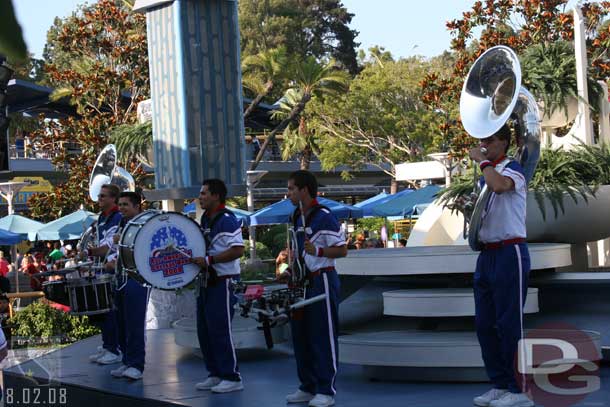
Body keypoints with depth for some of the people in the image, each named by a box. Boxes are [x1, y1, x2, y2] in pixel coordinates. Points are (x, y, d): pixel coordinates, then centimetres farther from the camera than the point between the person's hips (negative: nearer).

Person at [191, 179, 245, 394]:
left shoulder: (227, 220, -15)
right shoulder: (205, 219, 14)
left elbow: (237, 250, -23)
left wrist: (208, 260, -23)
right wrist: (195, 259, 9)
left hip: (223, 282, -9)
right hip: (206, 281, 10)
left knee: (220, 331, -7)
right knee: (204, 331, 12)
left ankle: (232, 377, 2)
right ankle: (215, 374, 22)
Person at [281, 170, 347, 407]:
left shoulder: (324, 217, -13)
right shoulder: (297, 217, 14)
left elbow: (342, 250, -14)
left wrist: (318, 251, -27)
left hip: (322, 280, -9)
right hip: (302, 281, 9)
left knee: (323, 337, -4)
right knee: (300, 335, 11)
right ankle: (308, 387, 20)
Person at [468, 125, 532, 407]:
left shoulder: (513, 169, -8)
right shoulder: (484, 176, 17)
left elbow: (499, 185, -32)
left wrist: (482, 160, -18)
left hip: (510, 253, -9)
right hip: (487, 254, 9)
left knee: (509, 323, -7)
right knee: (484, 323, 9)